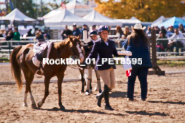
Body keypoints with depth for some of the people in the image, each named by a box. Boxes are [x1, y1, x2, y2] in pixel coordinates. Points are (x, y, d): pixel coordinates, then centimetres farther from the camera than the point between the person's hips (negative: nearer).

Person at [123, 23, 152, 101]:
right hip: (144, 61, 1)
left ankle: (130, 96, 5)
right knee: (143, 80, 4)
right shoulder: (144, 38, -1)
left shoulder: (130, 38, -4)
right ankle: (143, 97, 2)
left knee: (131, 80, 7)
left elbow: (125, 46, 10)